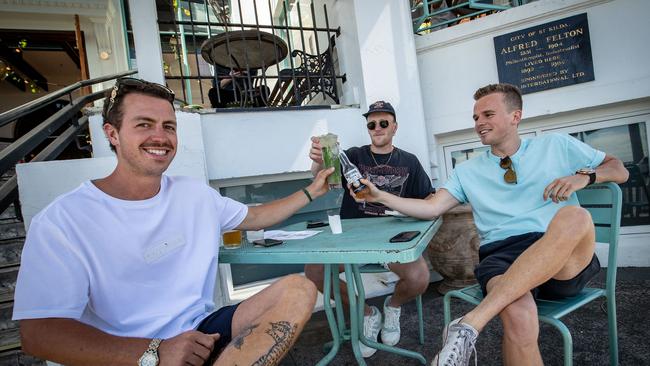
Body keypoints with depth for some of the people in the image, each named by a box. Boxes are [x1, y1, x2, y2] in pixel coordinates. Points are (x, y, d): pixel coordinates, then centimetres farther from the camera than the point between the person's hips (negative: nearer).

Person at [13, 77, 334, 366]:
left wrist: (310, 192, 16)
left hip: (202, 332, 7)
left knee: (298, 290, -15)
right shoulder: (63, 221, -10)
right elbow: (38, 332, -14)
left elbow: (254, 217, 21)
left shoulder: (197, 194, 7)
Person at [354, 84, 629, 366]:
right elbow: (431, 208, 10)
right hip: (501, 255, 0)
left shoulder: (555, 145, 19)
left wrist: (583, 176, -1)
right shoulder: (468, 171, 19)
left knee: (573, 217, -37)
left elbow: (619, 170, 21)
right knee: (518, 315, -38)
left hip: (566, 259, 1)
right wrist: (380, 197, -1)